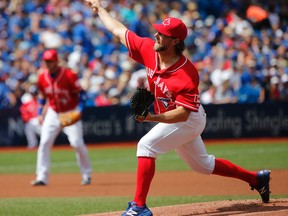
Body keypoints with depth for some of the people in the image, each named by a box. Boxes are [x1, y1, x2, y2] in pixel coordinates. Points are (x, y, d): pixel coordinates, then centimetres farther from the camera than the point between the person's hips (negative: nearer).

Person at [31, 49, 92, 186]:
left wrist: (79, 110, -21)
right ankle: (42, 177, -3)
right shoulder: (42, 77, -3)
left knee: (77, 143, -11)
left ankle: (86, 175, 7)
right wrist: (40, 114, 7)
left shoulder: (69, 75, -17)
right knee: (44, 143, -6)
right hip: (53, 113, 4)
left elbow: (80, 93, -10)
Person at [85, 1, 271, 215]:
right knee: (203, 164, 22)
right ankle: (256, 179, 37)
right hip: (171, 119, 9)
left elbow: (183, 113, -35)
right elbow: (119, 31, -2)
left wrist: (153, 118, -47)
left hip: (189, 120, -9)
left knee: (146, 146, -23)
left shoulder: (186, 74, -33)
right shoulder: (149, 50, -14)